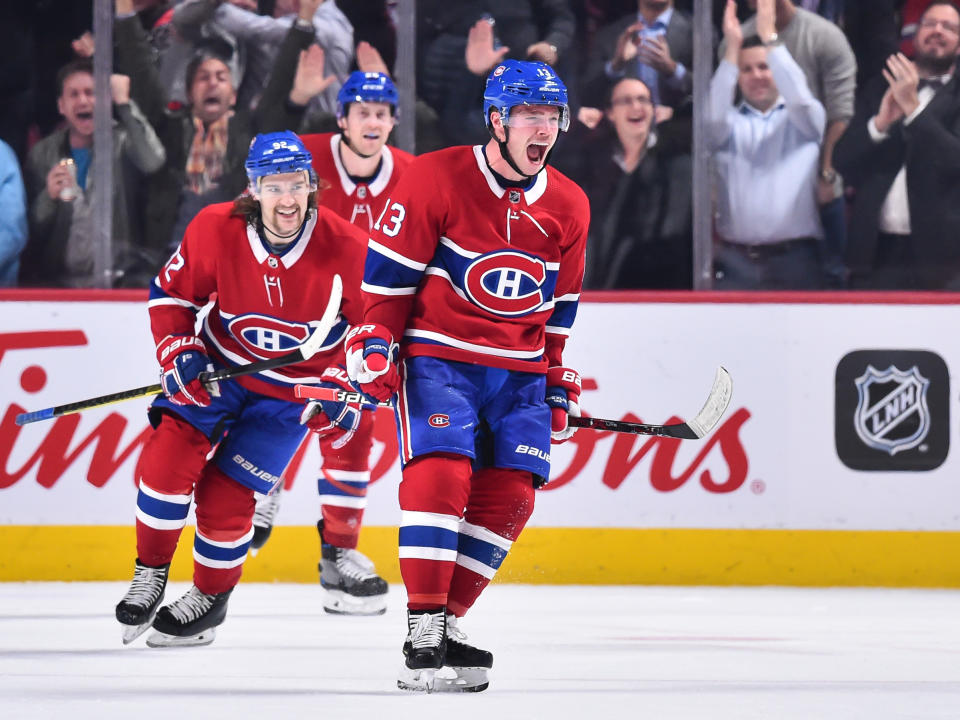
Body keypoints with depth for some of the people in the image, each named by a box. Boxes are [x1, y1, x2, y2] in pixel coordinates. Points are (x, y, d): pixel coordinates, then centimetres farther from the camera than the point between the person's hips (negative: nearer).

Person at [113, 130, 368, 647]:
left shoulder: (347, 250, -23)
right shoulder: (215, 230, -20)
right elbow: (170, 294, -3)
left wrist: (344, 389, -17)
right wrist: (179, 353, -16)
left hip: (292, 391, -2)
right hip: (219, 366, 2)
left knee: (224, 495, -7)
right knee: (169, 454, -18)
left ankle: (211, 596, 20)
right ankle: (150, 574, 4)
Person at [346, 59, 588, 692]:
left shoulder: (569, 207, 5)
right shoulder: (437, 178, -11)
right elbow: (389, 269, -7)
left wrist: (558, 381, 15)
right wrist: (375, 342, -12)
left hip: (519, 372, 5)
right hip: (436, 355, -5)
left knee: (509, 497, -4)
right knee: (441, 471, -21)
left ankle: (447, 622, 6)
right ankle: (423, 636, -20)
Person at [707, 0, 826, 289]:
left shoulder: (805, 120, 11)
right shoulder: (730, 124, 12)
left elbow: (800, 99, -11)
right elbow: (712, 117, -10)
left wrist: (769, 37, -14)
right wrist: (732, 48, -14)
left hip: (795, 260, -1)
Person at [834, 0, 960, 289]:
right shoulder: (880, 90, 14)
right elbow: (844, 159, 7)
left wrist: (913, 108, -17)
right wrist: (880, 123, -12)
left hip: (934, 252, -3)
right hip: (874, 249, 3)